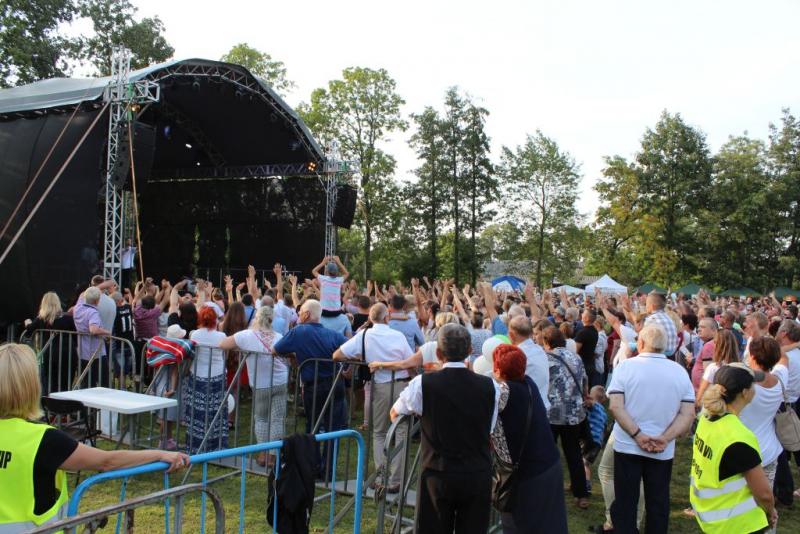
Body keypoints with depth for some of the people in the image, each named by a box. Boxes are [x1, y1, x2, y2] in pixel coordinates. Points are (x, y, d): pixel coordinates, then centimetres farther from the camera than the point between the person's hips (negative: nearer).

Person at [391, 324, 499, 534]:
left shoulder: (423, 384, -9)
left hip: (438, 476, -2)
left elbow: (394, 414, 9)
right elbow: (490, 431, 7)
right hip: (478, 475, 2)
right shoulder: (490, 386, -4)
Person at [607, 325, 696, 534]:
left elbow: (615, 406, -16)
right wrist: (665, 438, -11)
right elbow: (688, 414, -6)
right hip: (662, 451, 2)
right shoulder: (680, 371, -1)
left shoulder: (626, 366, -8)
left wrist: (637, 435, -15)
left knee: (625, 502, 9)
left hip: (627, 445, -2)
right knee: (658, 503, 15)